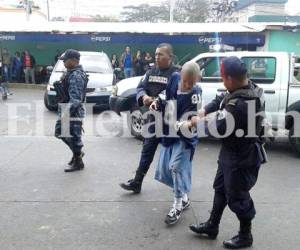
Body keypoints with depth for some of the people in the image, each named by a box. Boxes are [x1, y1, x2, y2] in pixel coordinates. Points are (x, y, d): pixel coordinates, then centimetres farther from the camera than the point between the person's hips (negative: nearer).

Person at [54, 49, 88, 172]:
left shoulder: (76, 75, -20)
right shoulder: (71, 72, 12)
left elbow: (75, 98, -27)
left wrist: (66, 113, -31)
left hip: (73, 111, -11)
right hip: (65, 109, 11)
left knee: (73, 136, 1)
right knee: (60, 132, 19)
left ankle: (78, 162, 17)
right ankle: (77, 153, 33)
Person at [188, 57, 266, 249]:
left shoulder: (241, 104, -34)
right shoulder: (249, 89, -4)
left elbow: (220, 128, -24)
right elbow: (219, 101, 8)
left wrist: (198, 122, -7)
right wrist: (200, 115, -4)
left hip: (242, 158, -10)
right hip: (232, 152, 10)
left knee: (237, 197, 9)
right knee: (221, 188, 21)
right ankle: (212, 226, 39)